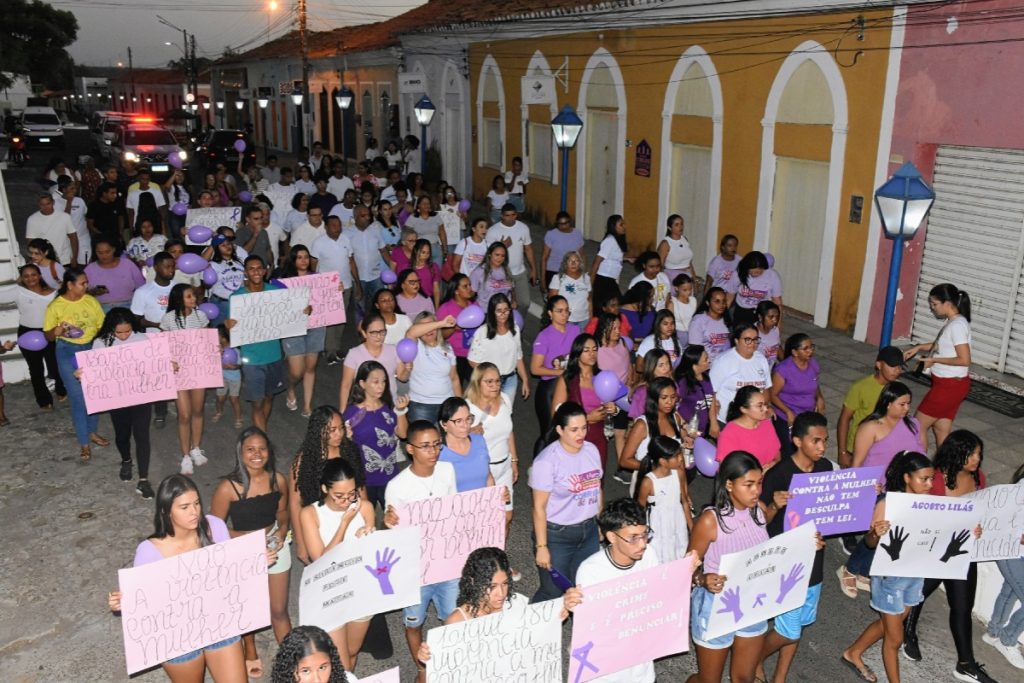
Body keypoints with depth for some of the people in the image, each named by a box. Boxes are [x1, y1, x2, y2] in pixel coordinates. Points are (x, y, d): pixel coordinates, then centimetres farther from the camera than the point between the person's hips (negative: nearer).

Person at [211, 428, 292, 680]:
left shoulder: (278, 480, -13)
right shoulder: (228, 488, -25)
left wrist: (282, 532, -14)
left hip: (276, 548, 2)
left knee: (279, 611, 14)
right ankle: (250, 653, 51)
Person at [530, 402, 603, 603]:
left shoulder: (592, 450, 1)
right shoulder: (547, 461, -17)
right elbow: (539, 507, -14)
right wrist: (541, 547, -14)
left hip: (589, 530, 5)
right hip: (556, 535, -5)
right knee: (553, 592, 5)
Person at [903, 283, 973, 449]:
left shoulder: (957, 325, -21)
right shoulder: (952, 322, 8)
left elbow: (964, 360, -26)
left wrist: (934, 360, -17)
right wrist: (919, 347, 14)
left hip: (950, 385, -9)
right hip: (949, 383, 9)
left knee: (919, 425, 1)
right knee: (941, 429, 14)